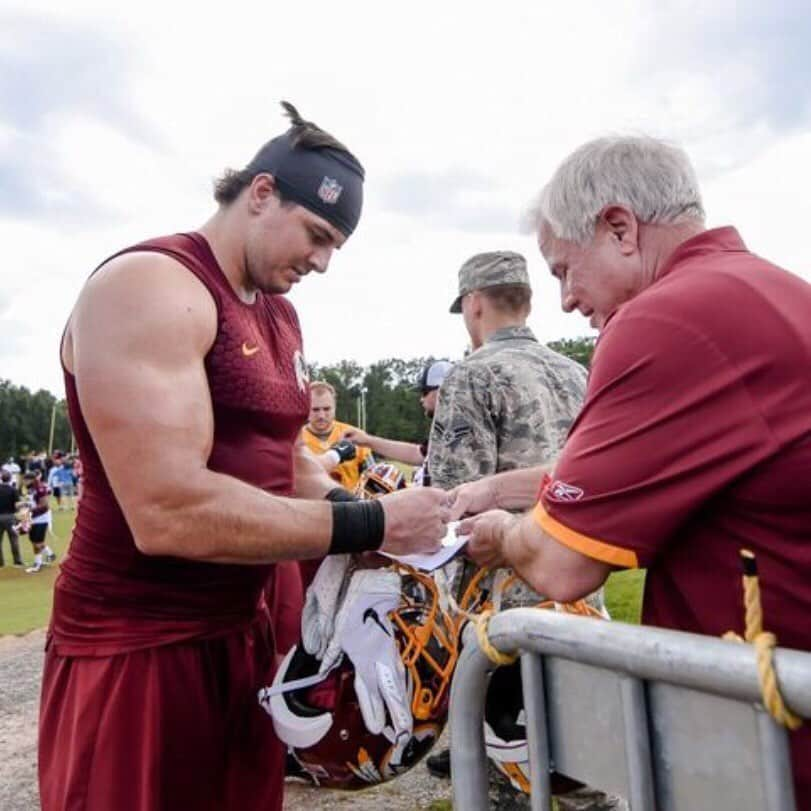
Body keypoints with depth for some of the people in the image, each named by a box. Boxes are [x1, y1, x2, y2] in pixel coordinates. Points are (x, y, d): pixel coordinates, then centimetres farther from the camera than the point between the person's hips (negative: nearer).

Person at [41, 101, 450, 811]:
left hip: (242, 629, 8)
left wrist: (363, 515, -6)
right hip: (138, 650, -8)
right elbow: (169, 512, -29)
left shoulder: (280, 313, 10)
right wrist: (369, 525, -24)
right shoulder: (148, 287, -19)